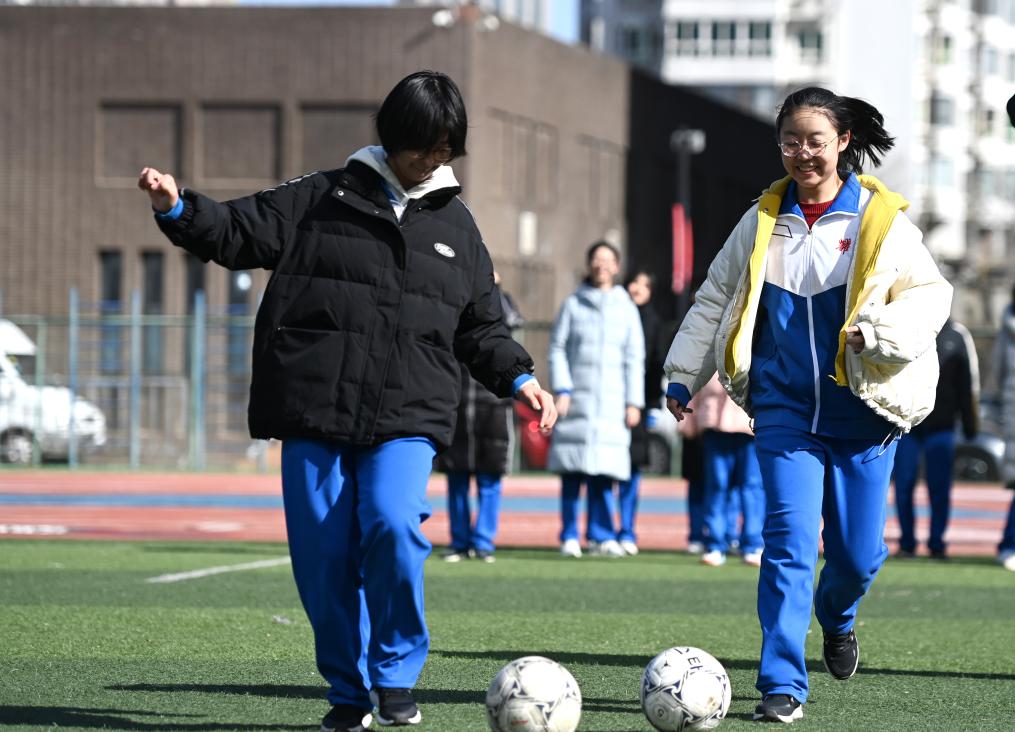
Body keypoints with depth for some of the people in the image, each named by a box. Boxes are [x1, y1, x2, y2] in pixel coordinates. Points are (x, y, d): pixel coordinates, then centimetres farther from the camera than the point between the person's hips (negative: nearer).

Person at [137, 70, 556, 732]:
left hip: (407, 416, 0)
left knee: (393, 526, -23)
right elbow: (239, 232, 6)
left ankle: (397, 674, -4)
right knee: (324, 554, -1)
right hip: (315, 408, 0)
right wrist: (178, 207, -10)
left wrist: (519, 378, 9)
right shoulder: (321, 199, 7)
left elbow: (481, 327, 22)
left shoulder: (455, 224, 15)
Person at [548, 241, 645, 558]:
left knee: (604, 471, -5)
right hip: (577, 398, -1)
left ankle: (601, 536, -1)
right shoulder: (573, 304, 9)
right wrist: (561, 389, -6)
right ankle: (569, 537, 1)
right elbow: (557, 348, 6)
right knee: (572, 471, -4)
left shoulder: (626, 309, 12)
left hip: (611, 402, 1)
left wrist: (634, 402, 4)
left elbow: (634, 358, 11)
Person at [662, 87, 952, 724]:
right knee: (790, 538, -12)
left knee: (859, 551, 6)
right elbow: (716, 298, 15)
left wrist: (884, 333, -21)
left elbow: (931, 293, -2)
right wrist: (683, 376, 14)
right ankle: (782, 684, -9)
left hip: (862, 413, -1)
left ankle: (837, 616, 42)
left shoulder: (881, 220, -3)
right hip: (786, 410, 1)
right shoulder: (763, 221, 6)